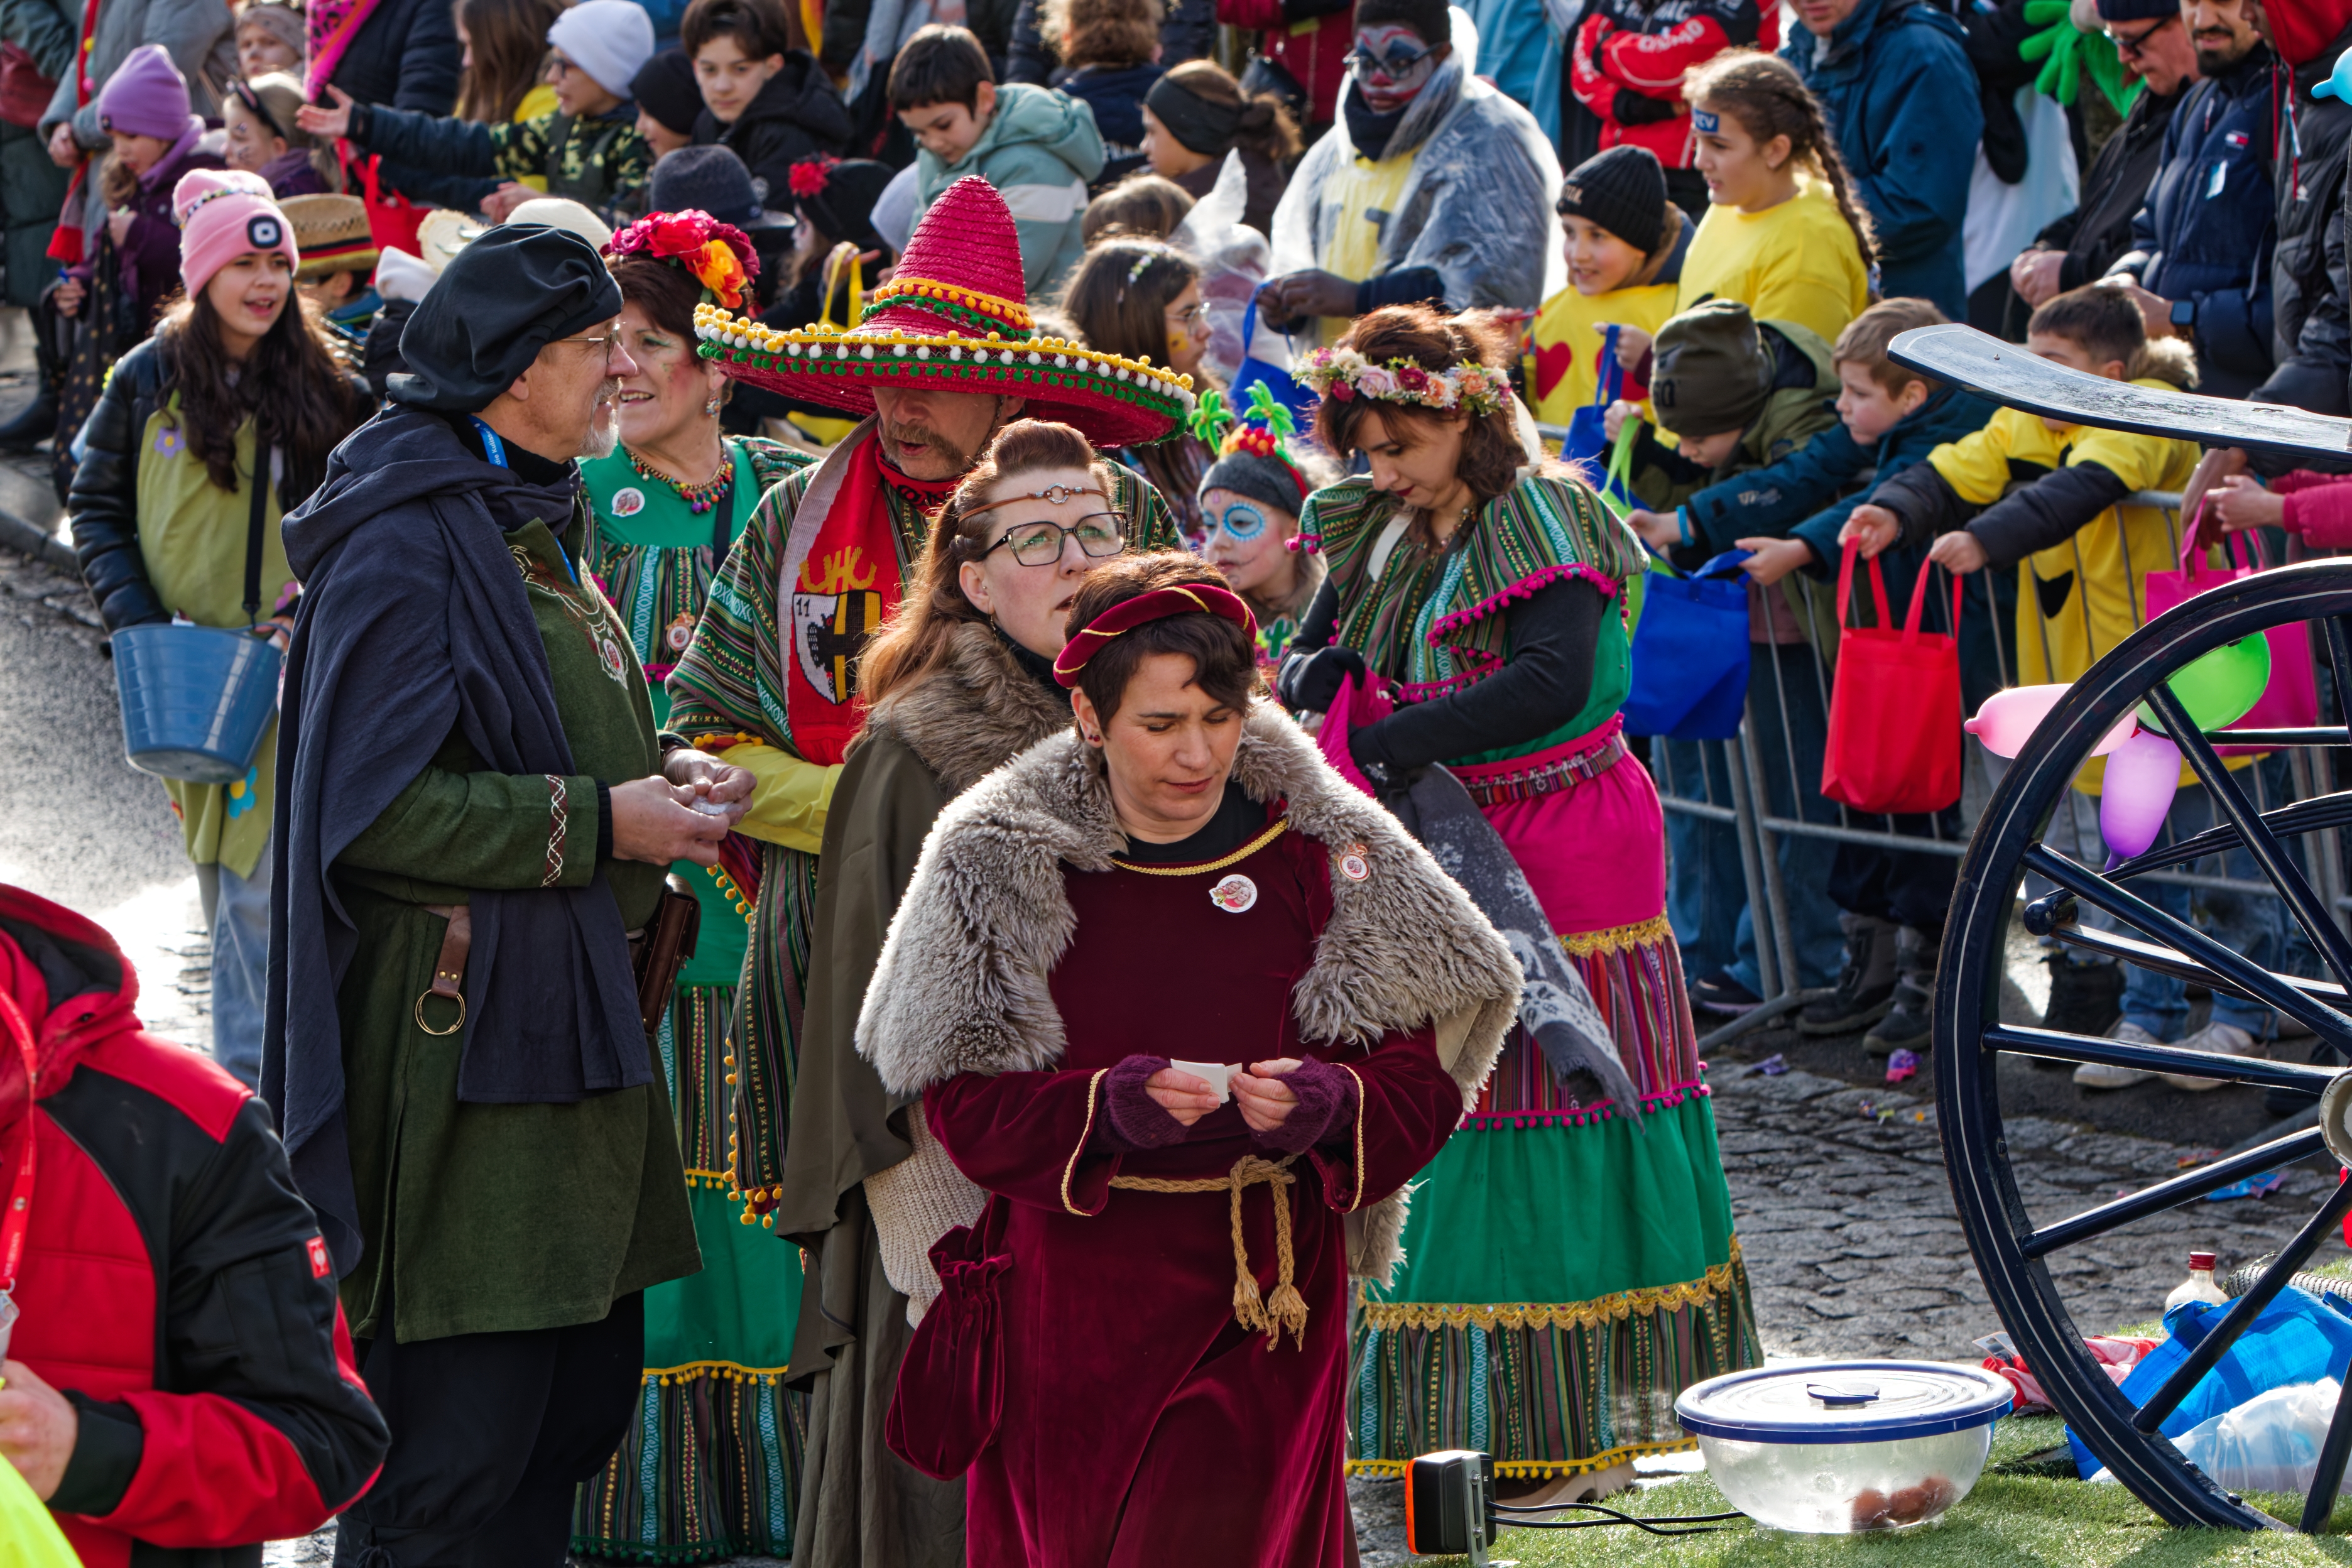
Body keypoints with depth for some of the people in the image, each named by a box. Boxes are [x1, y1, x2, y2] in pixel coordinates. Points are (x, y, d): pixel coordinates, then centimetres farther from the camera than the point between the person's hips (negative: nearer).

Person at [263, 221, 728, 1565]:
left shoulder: (533, 521, 16)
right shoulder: (408, 543, -15)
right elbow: (375, 810, -21)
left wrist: (659, 771, 8)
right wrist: (600, 821, -16)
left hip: (566, 1015, 10)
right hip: (462, 1036, -10)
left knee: (587, 1390, 13)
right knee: (461, 1446, -7)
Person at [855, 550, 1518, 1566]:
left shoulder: (1324, 856, 0)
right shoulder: (1003, 862, -2)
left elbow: (1420, 1083, 0)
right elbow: (960, 1102, -5)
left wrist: (1329, 1103, -22)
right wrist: (1105, 1108, -23)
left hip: (1265, 1302, 0)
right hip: (1067, 1305, 0)